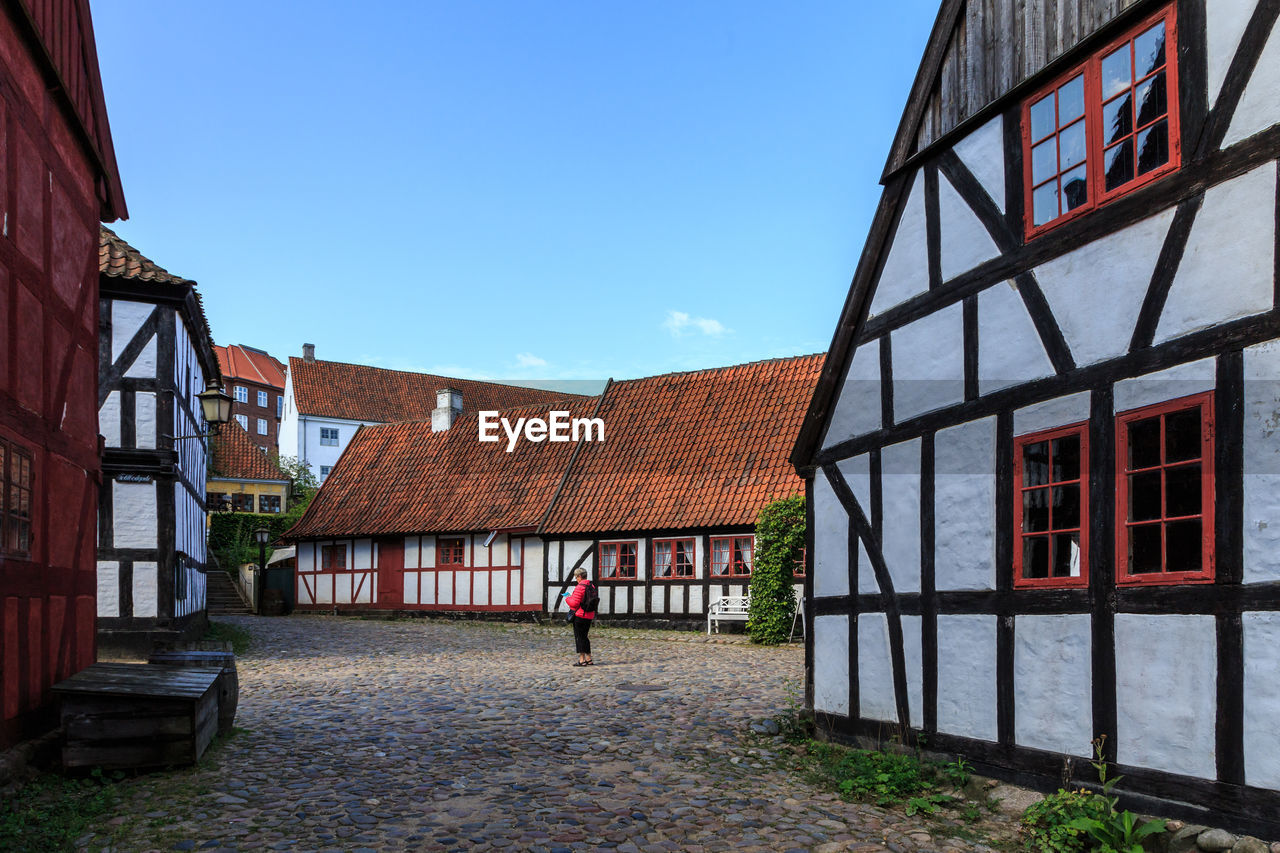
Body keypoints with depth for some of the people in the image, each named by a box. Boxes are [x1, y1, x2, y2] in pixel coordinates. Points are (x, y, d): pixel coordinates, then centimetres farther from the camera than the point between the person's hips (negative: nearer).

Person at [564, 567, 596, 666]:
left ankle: (582, 660, 1)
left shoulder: (580, 587, -17)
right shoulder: (591, 586, 9)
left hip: (580, 615, -8)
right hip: (590, 615, 8)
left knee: (579, 637, 0)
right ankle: (588, 659, 19)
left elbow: (575, 603, -18)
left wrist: (567, 598, 2)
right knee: (584, 636, 17)